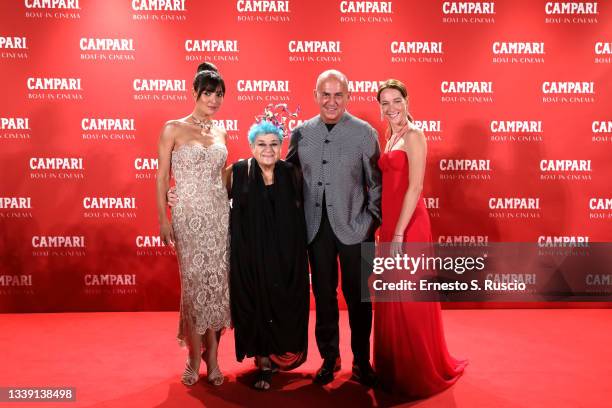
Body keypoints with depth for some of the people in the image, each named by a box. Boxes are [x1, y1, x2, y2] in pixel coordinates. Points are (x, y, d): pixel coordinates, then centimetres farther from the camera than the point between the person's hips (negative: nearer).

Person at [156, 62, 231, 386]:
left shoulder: (220, 133, 13)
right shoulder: (173, 129, 0)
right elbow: (162, 177, -2)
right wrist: (163, 219, -6)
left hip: (220, 214, 4)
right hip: (189, 216, -4)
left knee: (217, 283, 5)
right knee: (194, 284, 0)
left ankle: (212, 357, 18)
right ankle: (195, 358, 16)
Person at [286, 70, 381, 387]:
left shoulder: (365, 133, -3)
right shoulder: (301, 132, 4)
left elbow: (376, 182, -1)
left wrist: (372, 221, -7)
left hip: (353, 227, -2)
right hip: (316, 227, 2)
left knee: (358, 296, 7)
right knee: (323, 295, 12)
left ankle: (361, 360, 25)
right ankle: (329, 357, 28)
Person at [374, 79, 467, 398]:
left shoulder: (413, 135, -10)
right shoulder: (390, 137, 16)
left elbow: (415, 188, -17)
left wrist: (399, 233, -20)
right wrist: (387, 228, 15)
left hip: (408, 225, -9)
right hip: (389, 223, 9)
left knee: (409, 300, 1)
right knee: (392, 299, 16)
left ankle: (419, 374, 17)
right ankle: (394, 369, 31)